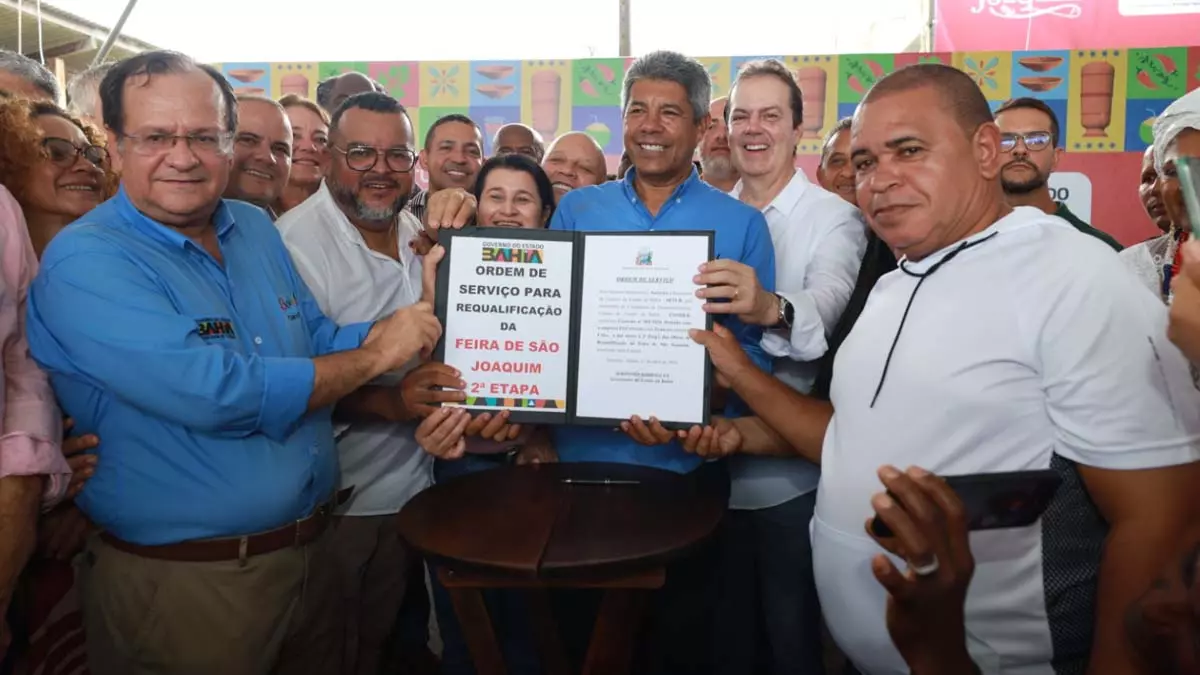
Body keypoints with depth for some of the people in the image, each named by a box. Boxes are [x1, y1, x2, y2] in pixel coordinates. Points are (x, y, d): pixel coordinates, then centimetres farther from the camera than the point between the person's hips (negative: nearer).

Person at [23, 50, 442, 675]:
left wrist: (417, 312, -10)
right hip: (180, 578, -6)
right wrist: (376, 354, -18)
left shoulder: (256, 226, 4)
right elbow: (219, 396, -28)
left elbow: (319, 341, 8)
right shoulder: (85, 263, -17)